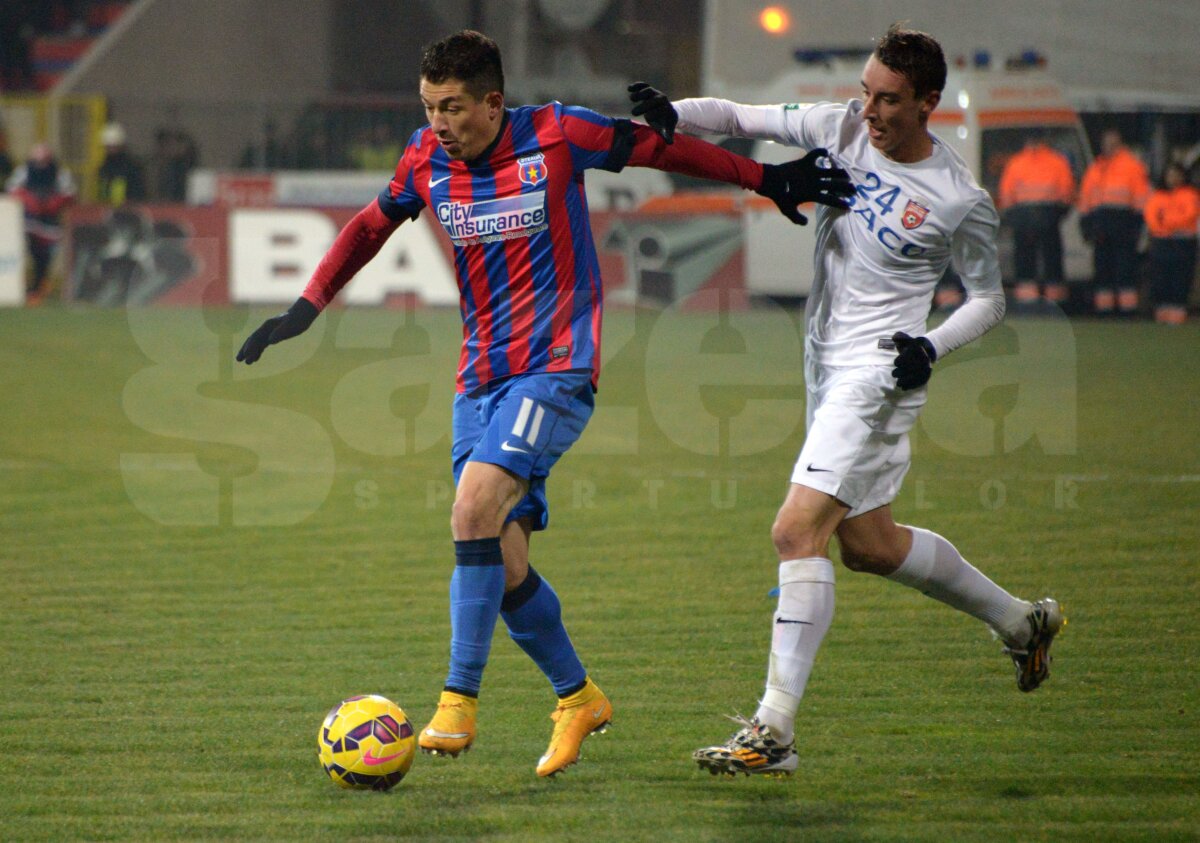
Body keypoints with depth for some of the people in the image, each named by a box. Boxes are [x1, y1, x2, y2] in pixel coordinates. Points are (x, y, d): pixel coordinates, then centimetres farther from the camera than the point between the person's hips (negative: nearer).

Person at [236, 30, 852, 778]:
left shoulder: (559, 135, -9)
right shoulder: (427, 161, 3)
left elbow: (662, 150, 3)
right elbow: (372, 226, 19)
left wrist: (766, 180, 8)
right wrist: (305, 309, 13)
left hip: (556, 369, -5)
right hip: (481, 376, 5)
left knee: (475, 509, -24)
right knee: (504, 564, 1)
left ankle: (459, 701, -22)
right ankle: (577, 697, 23)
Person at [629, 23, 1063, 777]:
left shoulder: (962, 202, -11)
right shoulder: (842, 129, 1)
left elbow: (988, 299, 2)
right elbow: (745, 119, -2)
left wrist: (932, 347, -15)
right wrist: (675, 113, -21)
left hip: (881, 372, -8)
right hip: (829, 368, 8)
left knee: (799, 530, -19)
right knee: (869, 544, 19)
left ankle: (774, 729, -20)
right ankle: (1022, 622, 41)